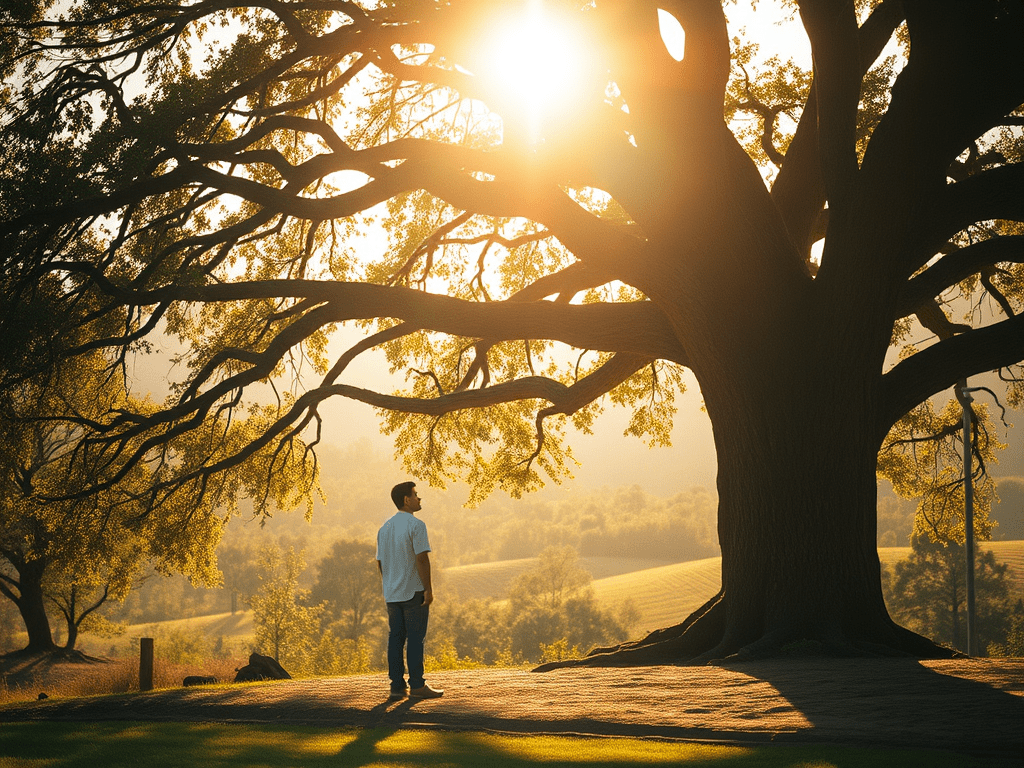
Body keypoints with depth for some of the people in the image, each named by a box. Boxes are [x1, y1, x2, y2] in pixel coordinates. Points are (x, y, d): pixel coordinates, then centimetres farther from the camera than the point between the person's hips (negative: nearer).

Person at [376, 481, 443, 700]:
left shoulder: (385, 528, 13)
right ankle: (416, 685, -3)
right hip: (414, 591, -7)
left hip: (392, 593, 7)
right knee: (415, 638, -3)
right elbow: (422, 559, -17)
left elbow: (380, 562, 16)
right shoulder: (415, 525, -10)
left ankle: (397, 686, 6)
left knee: (396, 638, 6)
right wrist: (428, 589, -14)